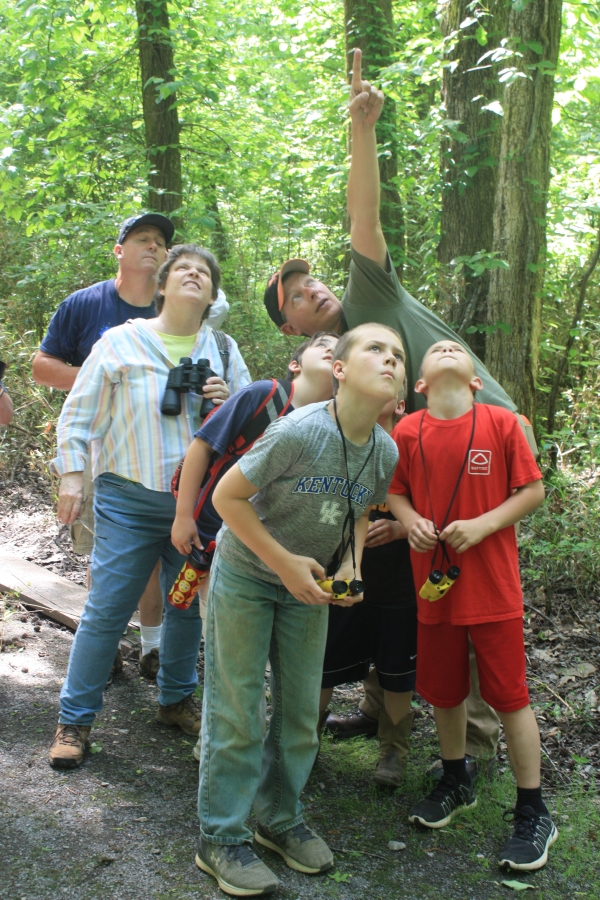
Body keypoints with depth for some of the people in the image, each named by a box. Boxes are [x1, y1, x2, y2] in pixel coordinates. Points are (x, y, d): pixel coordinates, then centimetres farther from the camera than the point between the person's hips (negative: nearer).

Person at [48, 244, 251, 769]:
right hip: (130, 501, -3)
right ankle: (75, 719, 11)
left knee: (189, 607, 13)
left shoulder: (224, 350, 9)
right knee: (107, 610, -2)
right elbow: (80, 413, 2)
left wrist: (227, 404, -7)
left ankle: (177, 700, 33)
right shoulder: (122, 342, 1)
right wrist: (72, 475, -4)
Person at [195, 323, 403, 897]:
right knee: (237, 710, 0)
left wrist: (350, 567, -9)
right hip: (246, 576, -5)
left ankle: (279, 818, 31)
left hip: (308, 587, 6)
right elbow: (227, 496, -21)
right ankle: (220, 838, 14)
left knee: (302, 710, 11)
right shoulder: (299, 432, -29)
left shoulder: (385, 452, -9)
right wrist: (284, 563, -23)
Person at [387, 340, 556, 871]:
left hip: (493, 584, -2)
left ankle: (533, 814, 18)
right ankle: (456, 783, 40)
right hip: (435, 582, 3)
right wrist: (411, 521, -10)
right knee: (444, 689, 16)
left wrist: (482, 525, -16)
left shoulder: (501, 423, -7)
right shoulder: (407, 433, -2)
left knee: (509, 694, 3)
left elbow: (533, 491, -3)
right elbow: (396, 492, 11)